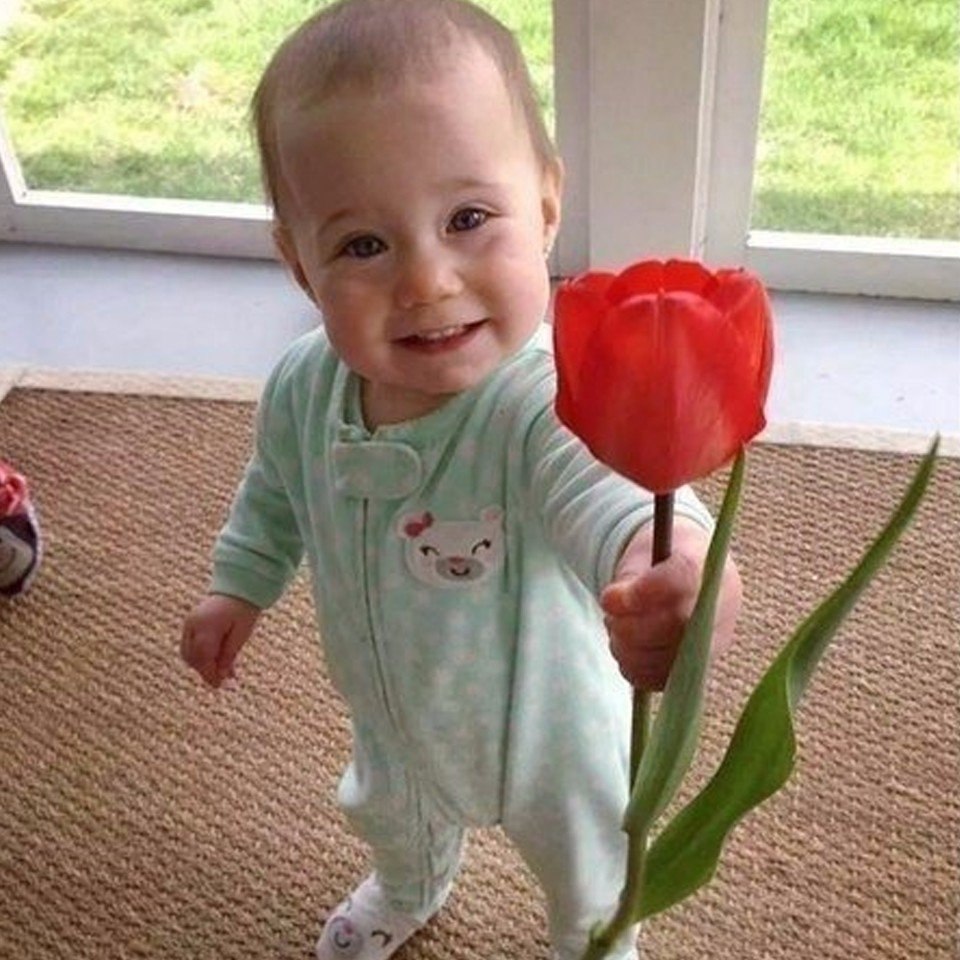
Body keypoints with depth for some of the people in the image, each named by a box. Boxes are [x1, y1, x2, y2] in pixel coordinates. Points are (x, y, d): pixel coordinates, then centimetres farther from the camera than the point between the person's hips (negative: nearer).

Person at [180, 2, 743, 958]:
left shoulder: (550, 401, -43)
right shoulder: (304, 388, -22)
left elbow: (614, 489, -65)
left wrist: (671, 560, -85)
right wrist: (239, 585, 7)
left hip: (549, 732, -5)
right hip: (395, 720, 5)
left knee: (588, 877, 28)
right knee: (388, 816, 38)